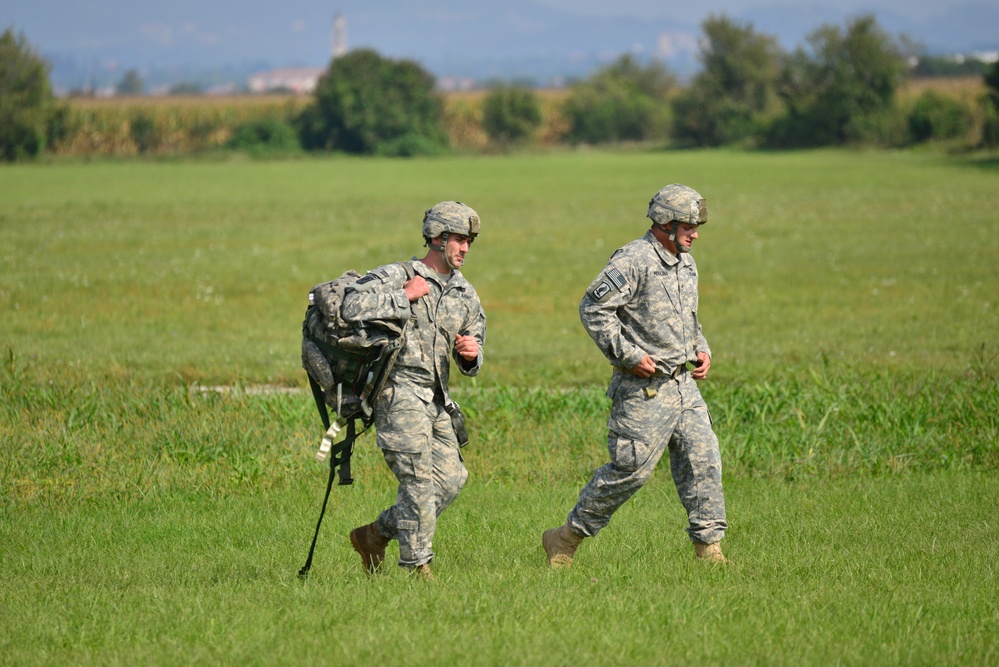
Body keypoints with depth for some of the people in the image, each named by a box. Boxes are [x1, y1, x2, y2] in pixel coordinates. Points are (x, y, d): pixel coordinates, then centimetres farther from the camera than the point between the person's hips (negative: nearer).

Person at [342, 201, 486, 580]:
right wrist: (404, 298, -18)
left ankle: (375, 535, 17)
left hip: (436, 400, 7)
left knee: (451, 478, 3)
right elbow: (352, 307, -24)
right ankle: (416, 564, -7)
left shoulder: (465, 295, 14)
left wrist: (471, 354, -5)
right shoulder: (395, 277, -7)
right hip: (399, 390, -7)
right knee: (419, 479, -14)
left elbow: (471, 364, 20)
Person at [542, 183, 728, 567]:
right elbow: (593, 309, -18)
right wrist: (629, 355, -19)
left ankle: (708, 546, 6)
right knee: (632, 469, -6)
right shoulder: (634, 261, -14)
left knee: (703, 460, 1)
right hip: (644, 388, -8)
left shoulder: (686, 264, 14)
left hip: (683, 383, 8)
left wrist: (701, 349, 12)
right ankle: (566, 539, 6)